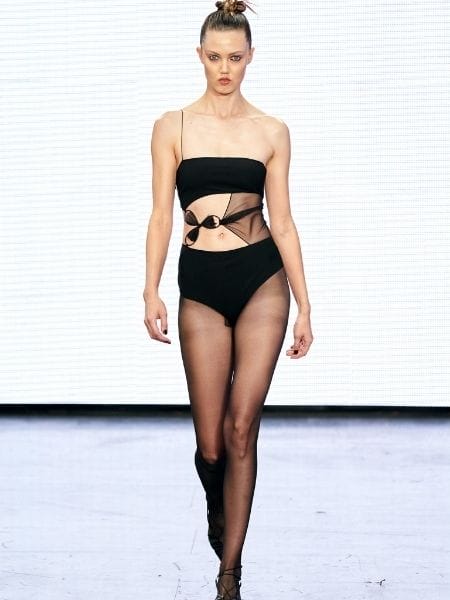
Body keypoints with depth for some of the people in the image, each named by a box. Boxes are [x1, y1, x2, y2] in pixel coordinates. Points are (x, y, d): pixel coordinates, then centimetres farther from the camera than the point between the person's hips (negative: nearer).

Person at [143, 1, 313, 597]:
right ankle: (218, 510, 37)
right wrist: (151, 290, -8)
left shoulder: (271, 131, 5)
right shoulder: (173, 126, 4)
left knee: (241, 428, -2)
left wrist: (304, 305, 3)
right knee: (210, 441, 2)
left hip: (262, 281, 0)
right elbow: (161, 214, 2)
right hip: (201, 285, 0)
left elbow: (282, 221, 5)